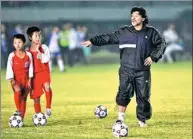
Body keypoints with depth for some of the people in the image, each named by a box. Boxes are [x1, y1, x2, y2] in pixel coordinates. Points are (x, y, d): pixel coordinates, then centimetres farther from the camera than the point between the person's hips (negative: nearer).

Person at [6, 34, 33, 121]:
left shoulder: (28, 55, 0)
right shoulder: (12, 55, -5)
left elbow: (30, 68, 4)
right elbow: (9, 68, -4)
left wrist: (30, 80, -1)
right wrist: (12, 79, -13)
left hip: (26, 79, 2)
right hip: (16, 79, -2)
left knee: (23, 99, 4)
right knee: (17, 90, -33)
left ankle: (21, 119, 10)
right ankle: (18, 110, -21)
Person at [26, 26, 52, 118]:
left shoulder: (43, 47, 0)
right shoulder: (28, 50, 3)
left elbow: (46, 59, -15)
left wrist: (38, 50, -15)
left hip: (44, 72, -2)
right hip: (34, 75, 2)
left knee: (47, 86, -33)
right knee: (36, 97, 5)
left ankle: (48, 108, -24)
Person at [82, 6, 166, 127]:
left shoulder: (151, 32, 5)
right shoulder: (124, 32, 7)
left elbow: (161, 44, 11)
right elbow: (108, 38, 9)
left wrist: (153, 57, -1)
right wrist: (93, 41, 4)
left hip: (143, 71, 0)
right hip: (126, 70, 0)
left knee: (143, 96, 2)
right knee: (124, 92, -12)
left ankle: (142, 120, 16)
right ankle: (121, 118, -3)